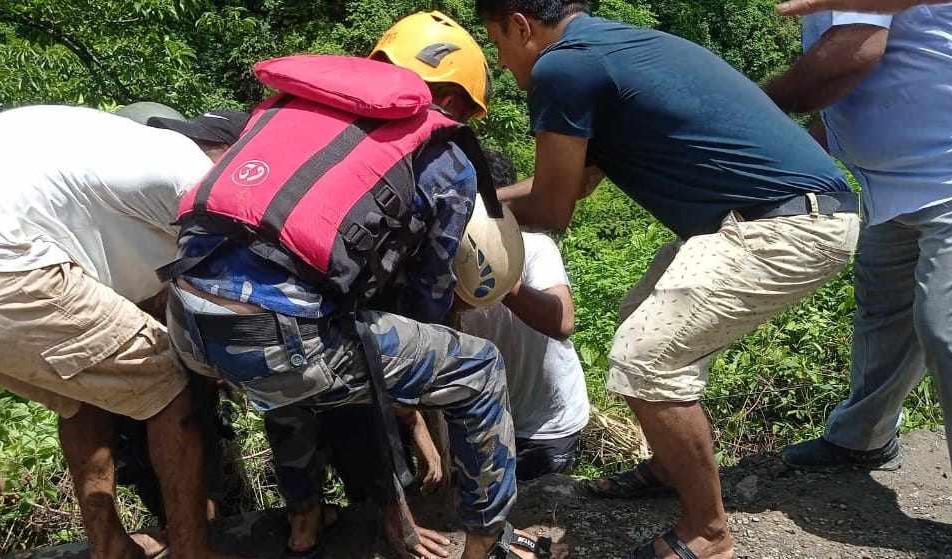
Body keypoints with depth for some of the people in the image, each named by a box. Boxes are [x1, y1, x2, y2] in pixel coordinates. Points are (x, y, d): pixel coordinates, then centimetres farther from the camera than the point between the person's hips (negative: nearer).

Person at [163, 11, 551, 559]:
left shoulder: (294, 101, 24)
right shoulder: (447, 162, 11)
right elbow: (430, 296, 19)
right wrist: (407, 402, 38)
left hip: (189, 317, 7)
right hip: (276, 336, -6)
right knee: (478, 371, 13)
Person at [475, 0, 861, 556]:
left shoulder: (562, 66, -13)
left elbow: (551, 210, -3)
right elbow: (572, 182, 23)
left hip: (791, 224, -10)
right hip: (800, 211, 10)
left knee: (645, 359, -9)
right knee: (654, 323, 19)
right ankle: (674, 466, 35)